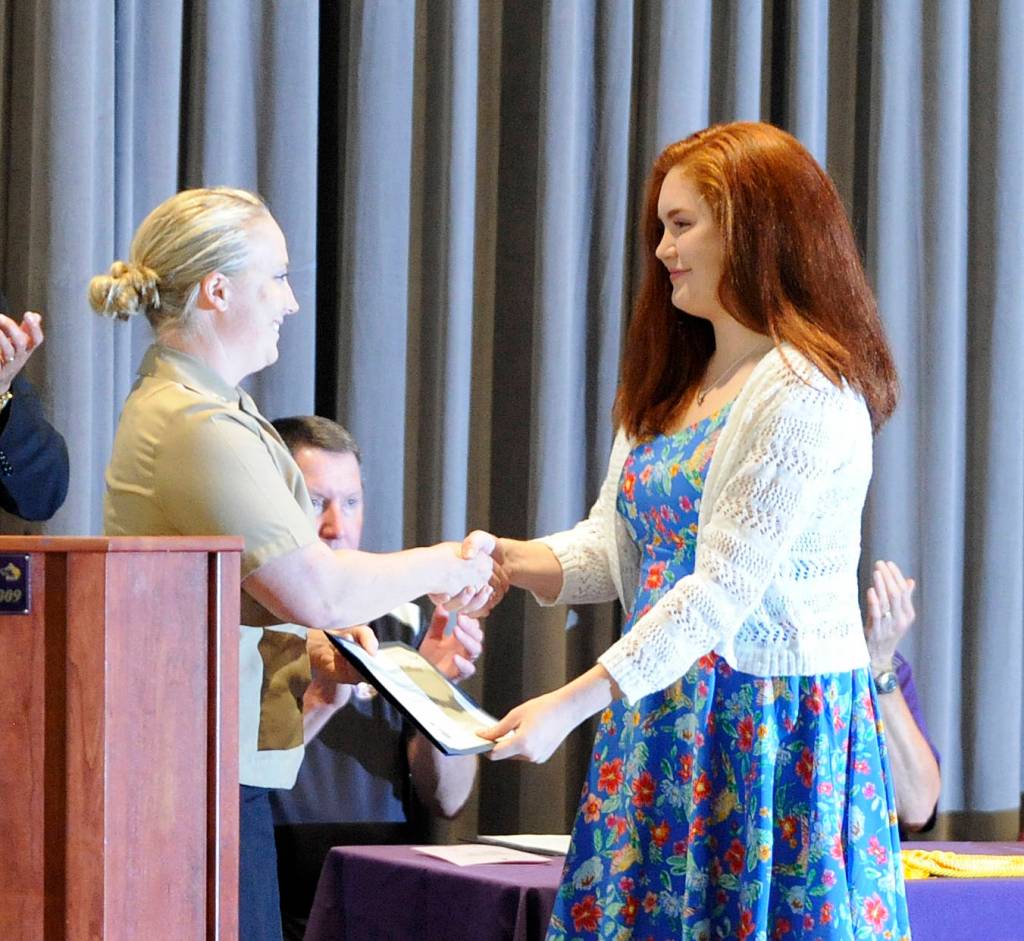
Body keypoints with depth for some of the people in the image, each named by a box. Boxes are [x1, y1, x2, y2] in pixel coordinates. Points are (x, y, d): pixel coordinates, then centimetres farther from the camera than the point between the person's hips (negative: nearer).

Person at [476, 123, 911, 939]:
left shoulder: (803, 393, -13)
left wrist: (574, 705, -23)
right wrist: (505, 561, -5)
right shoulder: (673, 388, 18)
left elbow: (722, 590, -19)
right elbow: (613, 549, 15)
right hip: (668, 718, 8)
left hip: (774, 722, -8)